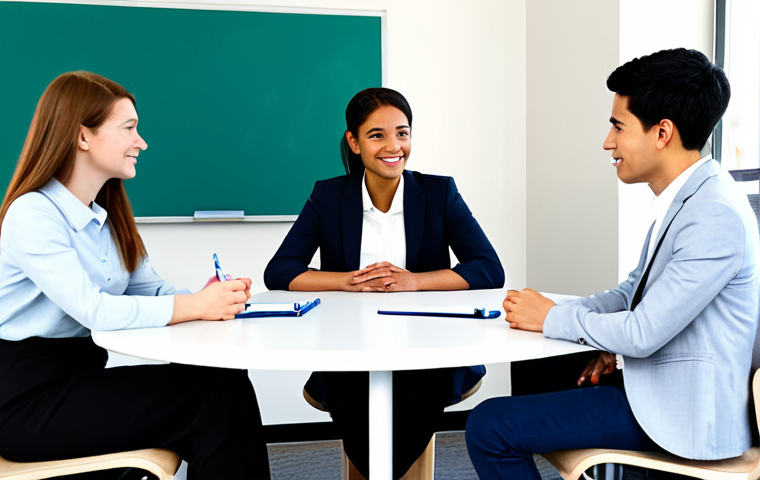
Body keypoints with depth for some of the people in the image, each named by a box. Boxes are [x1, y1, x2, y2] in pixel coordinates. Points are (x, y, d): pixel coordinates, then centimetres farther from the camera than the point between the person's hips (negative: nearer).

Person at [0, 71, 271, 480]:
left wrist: (207, 298, -15)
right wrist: (193, 307, -25)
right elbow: (92, 310, -25)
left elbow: (148, 289, 6)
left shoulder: (107, 216, 12)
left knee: (228, 383, -14)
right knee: (211, 395, -19)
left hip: (84, 377, 7)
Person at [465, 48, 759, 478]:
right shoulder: (683, 199, 9)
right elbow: (634, 291, 17)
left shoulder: (715, 215, -24)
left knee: (489, 427, -15)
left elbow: (642, 334, -25)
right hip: (662, 389, 10)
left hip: (681, 415, -10)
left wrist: (552, 318, -10)